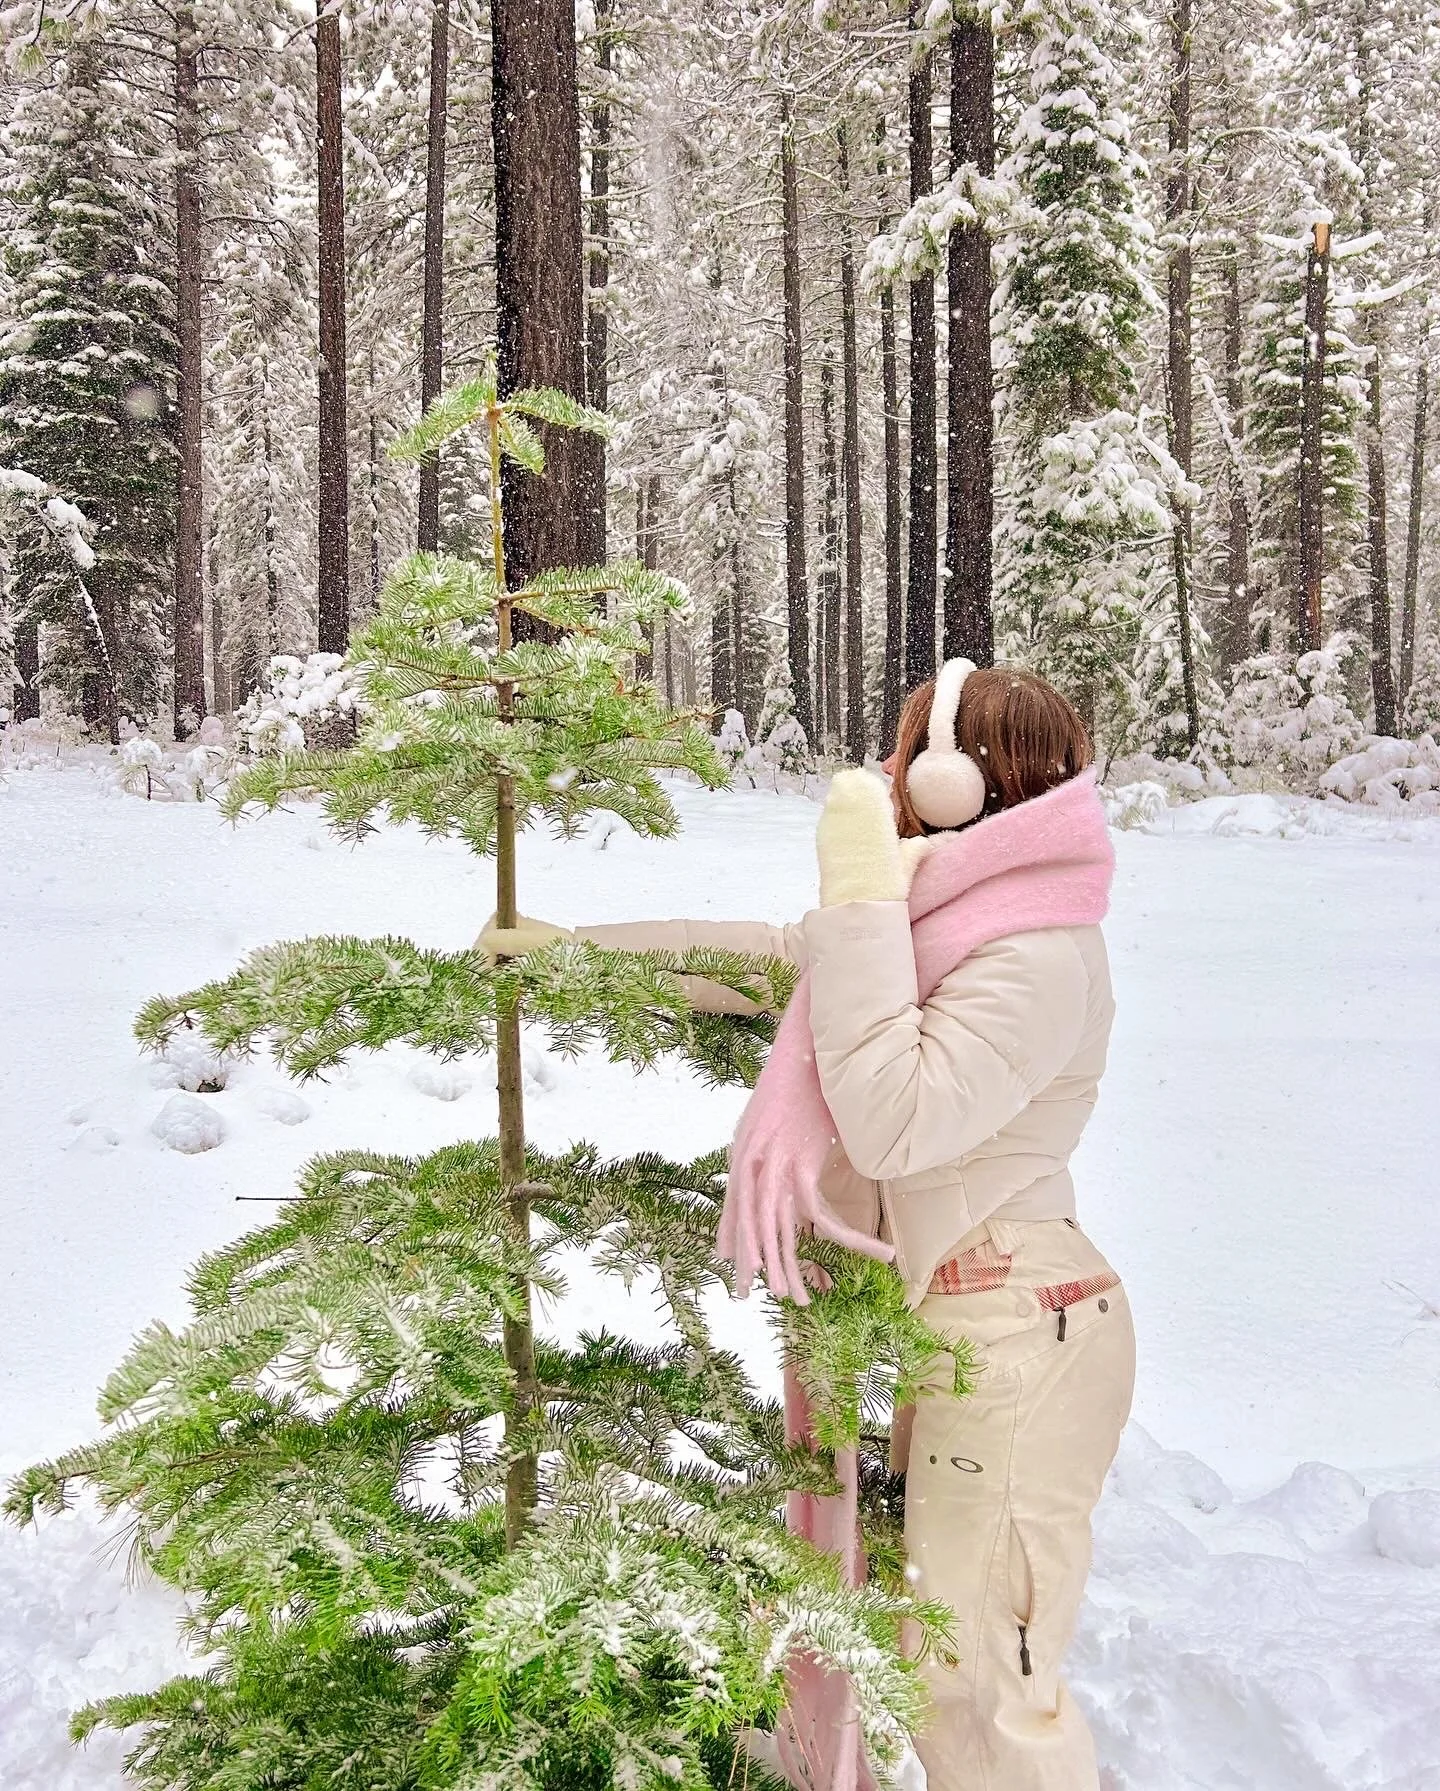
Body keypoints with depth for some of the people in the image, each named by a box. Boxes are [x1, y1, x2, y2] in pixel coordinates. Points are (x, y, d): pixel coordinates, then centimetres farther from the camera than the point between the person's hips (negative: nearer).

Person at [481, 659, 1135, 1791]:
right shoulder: (942, 921, 9)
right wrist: (572, 945, 19)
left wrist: (860, 903, -24)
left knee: (981, 1679, 2)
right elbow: (753, 956, 17)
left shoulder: (1040, 955, -20)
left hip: (1015, 1337, -9)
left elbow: (891, 1125, -27)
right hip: (944, 1319, 9)